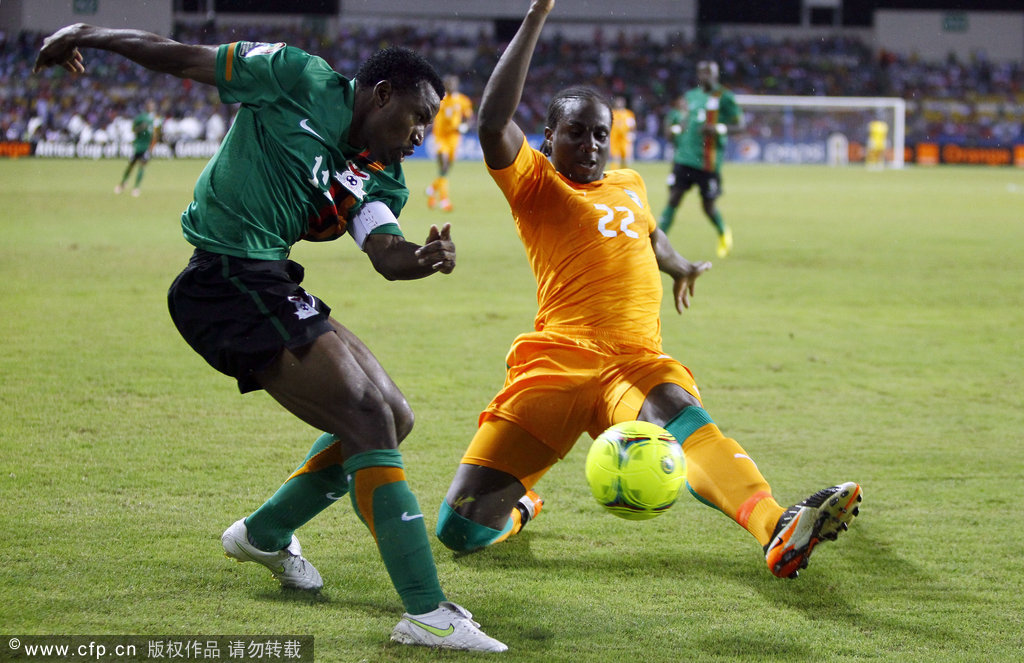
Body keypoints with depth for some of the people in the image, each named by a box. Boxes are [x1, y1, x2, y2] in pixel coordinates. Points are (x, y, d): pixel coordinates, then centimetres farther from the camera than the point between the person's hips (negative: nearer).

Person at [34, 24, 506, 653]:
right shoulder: (301, 80, -6)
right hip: (227, 278, -9)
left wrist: (423, 257, -28)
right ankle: (426, 613, -18)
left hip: (269, 288, 9)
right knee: (369, 422, -16)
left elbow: (385, 252, -5)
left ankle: (265, 534, 36)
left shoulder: (379, 179, 12)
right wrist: (89, 34, 8)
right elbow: (185, 58, 2)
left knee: (392, 418, 14)